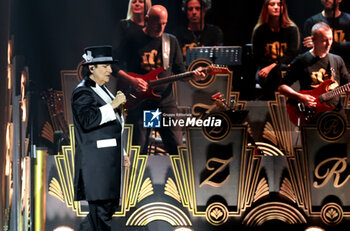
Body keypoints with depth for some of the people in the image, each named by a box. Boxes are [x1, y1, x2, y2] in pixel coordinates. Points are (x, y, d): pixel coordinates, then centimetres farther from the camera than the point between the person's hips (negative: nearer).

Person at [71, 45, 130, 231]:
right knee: (102, 209, -10)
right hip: (95, 161, -10)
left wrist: (121, 152, 26)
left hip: (108, 159, 10)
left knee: (109, 206, 10)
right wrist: (113, 105, -22)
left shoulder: (102, 90, 21)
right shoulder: (83, 92, -9)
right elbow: (87, 120, -25)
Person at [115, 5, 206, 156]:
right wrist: (131, 81, -14)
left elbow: (180, 71, 15)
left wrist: (192, 75, -7)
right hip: (139, 102, -2)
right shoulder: (133, 40, 1)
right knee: (138, 150, -1)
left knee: (177, 146, -5)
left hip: (166, 101, 3)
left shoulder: (171, 41, 12)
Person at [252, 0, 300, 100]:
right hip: (265, 68, 0)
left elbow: (292, 54, -5)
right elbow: (257, 58, 6)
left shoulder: (292, 29, 5)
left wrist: (272, 66, -19)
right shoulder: (259, 31, 7)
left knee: (277, 70, -38)